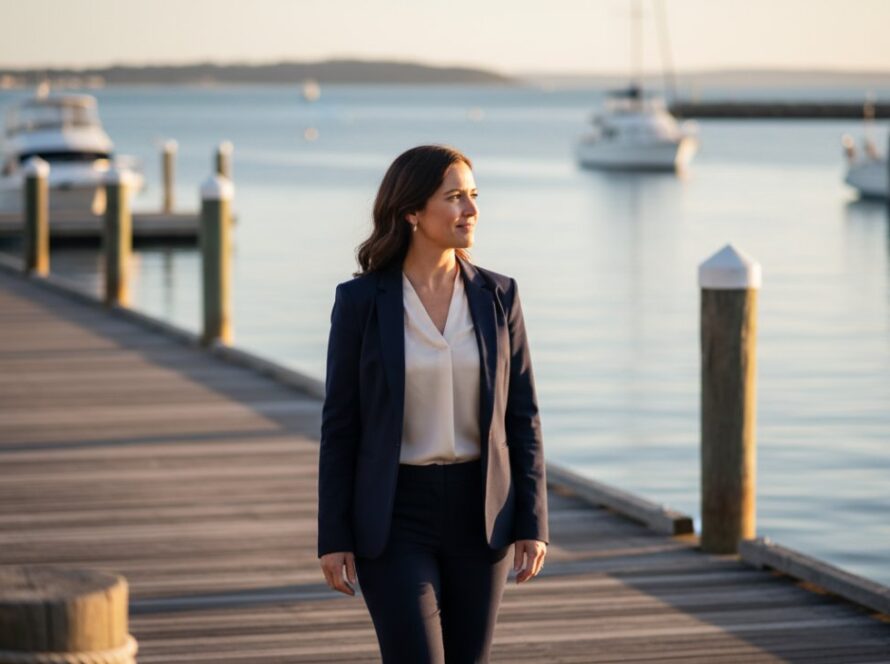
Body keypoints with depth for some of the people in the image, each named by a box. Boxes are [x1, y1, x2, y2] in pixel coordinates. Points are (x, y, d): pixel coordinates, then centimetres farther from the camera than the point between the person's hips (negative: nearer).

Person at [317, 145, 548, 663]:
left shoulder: (498, 296, 0)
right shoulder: (360, 300, -7)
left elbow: (521, 415, 3)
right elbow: (340, 424, -4)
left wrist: (533, 523, -2)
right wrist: (333, 538, -6)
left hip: (478, 512, 3)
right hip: (394, 517, -3)